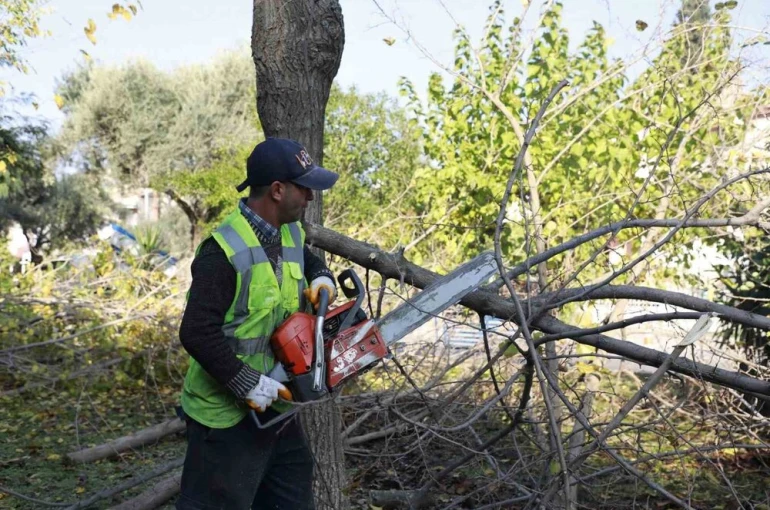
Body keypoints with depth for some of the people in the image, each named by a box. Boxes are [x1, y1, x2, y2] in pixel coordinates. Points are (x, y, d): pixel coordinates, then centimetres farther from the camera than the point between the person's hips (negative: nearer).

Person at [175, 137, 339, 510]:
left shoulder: (290, 234, 3)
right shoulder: (224, 251, -24)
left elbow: (308, 260, 26)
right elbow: (197, 333, -28)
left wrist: (322, 279, 3)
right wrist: (246, 384, -25)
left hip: (275, 406, 9)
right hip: (227, 415, -9)